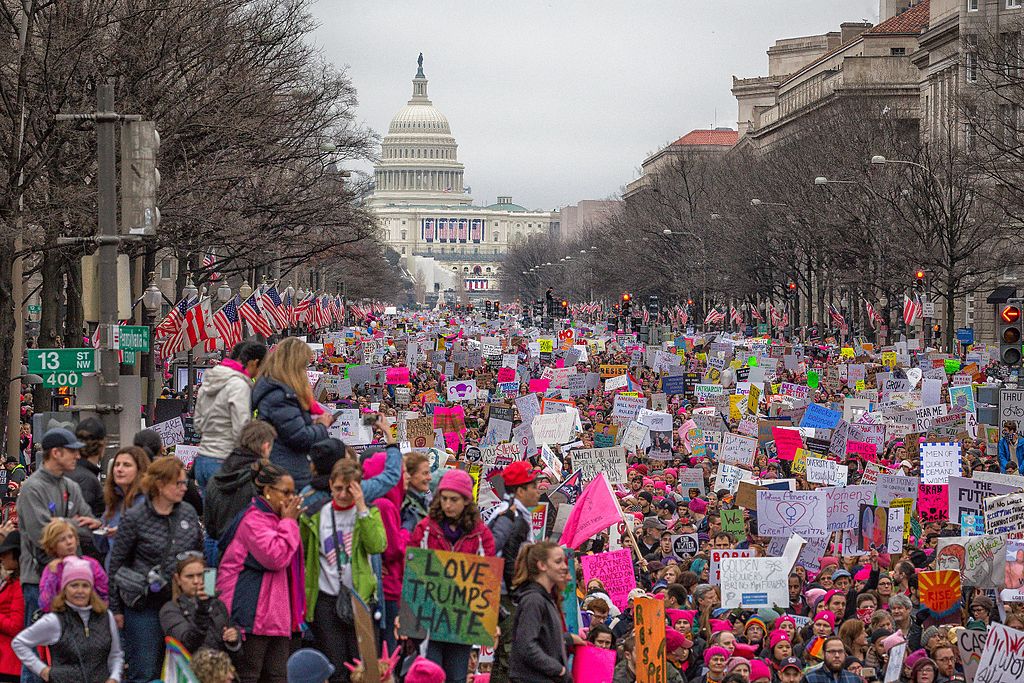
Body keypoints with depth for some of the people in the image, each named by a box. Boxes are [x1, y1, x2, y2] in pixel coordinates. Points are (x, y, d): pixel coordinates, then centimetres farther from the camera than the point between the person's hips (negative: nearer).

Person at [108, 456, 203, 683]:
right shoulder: (134, 518, -7)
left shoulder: (189, 513, 6)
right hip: (144, 605, -4)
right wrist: (115, 608, -2)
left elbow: (200, 554, 17)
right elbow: (116, 564, -2)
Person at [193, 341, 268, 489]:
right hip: (224, 462, -8)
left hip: (202, 459, 8)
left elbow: (197, 423, 20)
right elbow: (241, 430, -19)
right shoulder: (239, 385, -14)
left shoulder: (207, 382, 13)